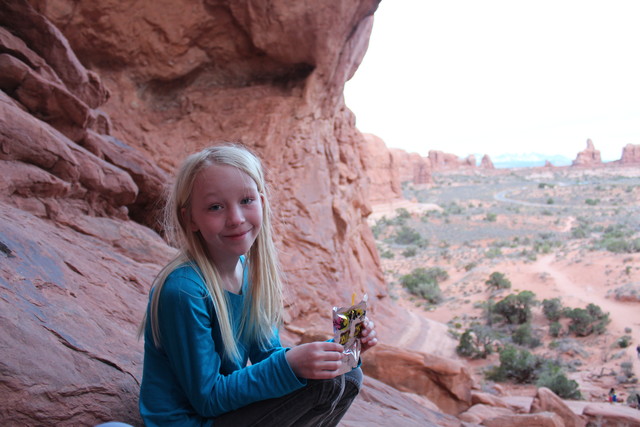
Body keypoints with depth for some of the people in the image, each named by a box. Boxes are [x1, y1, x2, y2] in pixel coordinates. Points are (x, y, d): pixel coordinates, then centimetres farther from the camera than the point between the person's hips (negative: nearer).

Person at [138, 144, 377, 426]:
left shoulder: (252, 272, -2)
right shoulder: (183, 290, -26)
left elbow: (267, 357, 4)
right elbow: (207, 398, -21)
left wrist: (340, 347, -9)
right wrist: (290, 365, -31)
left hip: (228, 401, 8)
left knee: (348, 377, 3)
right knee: (324, 381, -18)